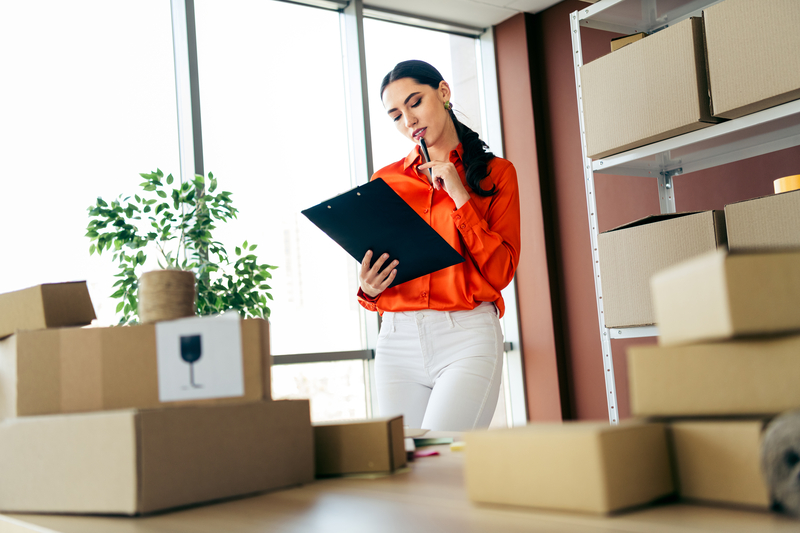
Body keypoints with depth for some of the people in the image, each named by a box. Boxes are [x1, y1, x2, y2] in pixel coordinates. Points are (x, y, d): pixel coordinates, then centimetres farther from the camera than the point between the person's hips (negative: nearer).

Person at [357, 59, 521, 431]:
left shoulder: (495, 173, 6)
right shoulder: (385, 181, 13)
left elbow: (500, 273, -2)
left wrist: (460, 197, -7)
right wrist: (369, 289, -3)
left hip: (468, 336, -3)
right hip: (397, 341, 4)